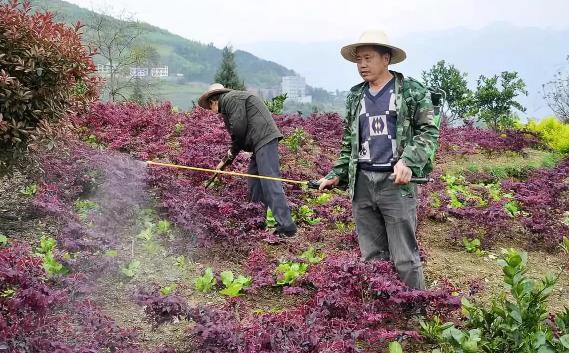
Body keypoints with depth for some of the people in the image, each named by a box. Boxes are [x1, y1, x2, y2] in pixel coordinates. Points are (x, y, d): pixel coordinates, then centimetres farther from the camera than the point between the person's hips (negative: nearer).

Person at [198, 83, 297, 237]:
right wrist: (226, 161, 25)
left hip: (264, 139, -11)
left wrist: (232, 152, 1)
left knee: (270, 183, -15)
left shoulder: (231, 98, -3)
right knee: (254, 184, 14)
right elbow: (237, 138, 28)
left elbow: (239, 127, -14)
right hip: (260, 143, 11)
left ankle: (286, 227, -19)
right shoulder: (227, 105, 28)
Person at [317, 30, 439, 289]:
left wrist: (408, 162, -18)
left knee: (404, 258, -3)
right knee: (371, 257, 9)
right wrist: (337, 175, 14)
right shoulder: (355, 97, 17)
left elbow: (428, 131, -3)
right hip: (362, 183, 5)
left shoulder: (411, 91, 1)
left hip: (396, 181, -5)